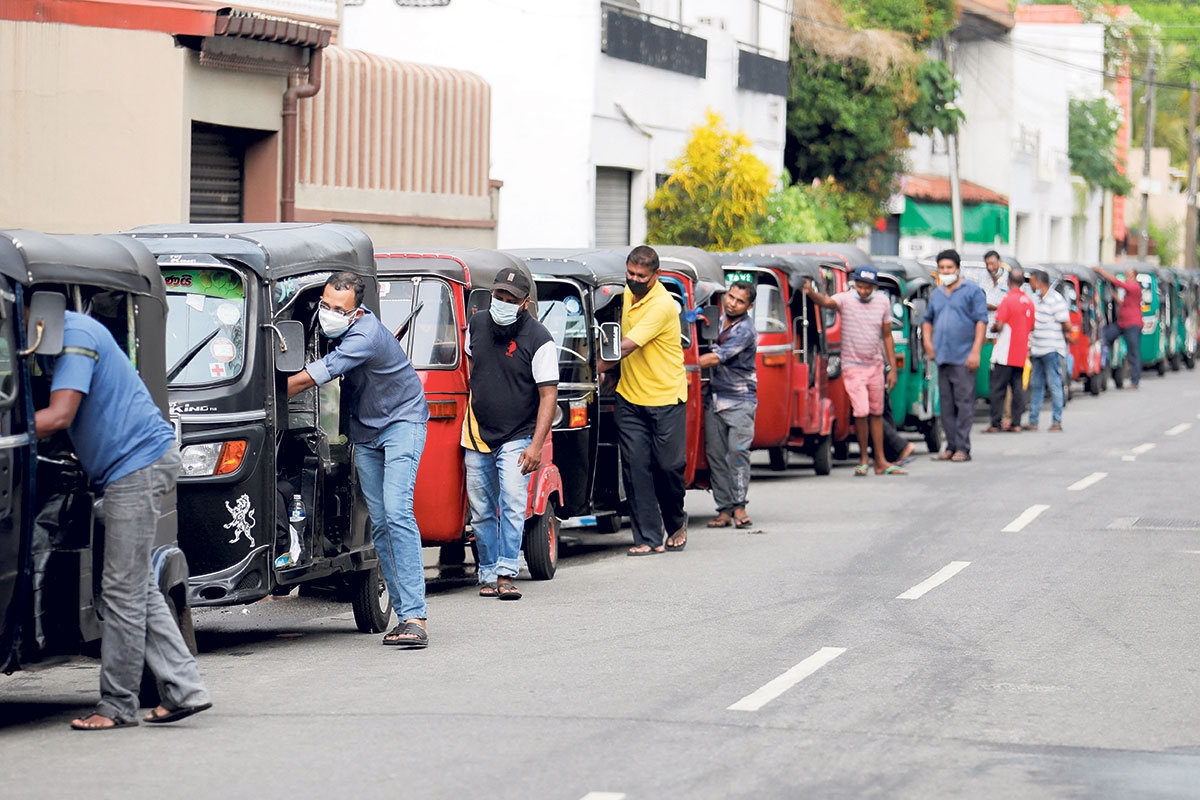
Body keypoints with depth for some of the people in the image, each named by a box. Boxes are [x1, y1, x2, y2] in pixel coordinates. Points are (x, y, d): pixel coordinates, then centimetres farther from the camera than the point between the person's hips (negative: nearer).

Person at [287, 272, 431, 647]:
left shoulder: (364, 337, -28)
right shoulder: (328, 327, -4)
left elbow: (308, 379, -27)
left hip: (402, 422, -8)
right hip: (365, 431, 8)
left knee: (397, 513, -21)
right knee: (379, 523, 1)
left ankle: (414, 616, -26)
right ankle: (405, 612, 3)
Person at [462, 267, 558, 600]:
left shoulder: (538, 339, -14)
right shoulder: (477, 324, 1)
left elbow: (548, 394, -15)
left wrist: (536, 445, -21)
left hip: (517, 438, -5)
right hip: (477, 436, 5)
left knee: (513, 504, -16)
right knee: (481, 511, 7)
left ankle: (506, 574, -16)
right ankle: (487, 573, 17)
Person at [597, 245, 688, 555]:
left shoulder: (662, 305, -18)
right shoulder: (627, 295, 7)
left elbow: (627, 347, -22)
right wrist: (611, 369, 11)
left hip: (666, 399, -6)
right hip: (629, 398, 6)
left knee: (669, 465, -2)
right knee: (635, 467, -2)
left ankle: (676, 523, 25)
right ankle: (648, 539, -1)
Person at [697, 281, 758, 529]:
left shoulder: (745, 331, -14)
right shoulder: (719, 320, 11)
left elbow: (716, 359, -19)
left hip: (740, 399, -7)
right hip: (714, 399, 7)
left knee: (738, 451, -15)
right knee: (715, 454, 2)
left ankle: (739, 507, -11)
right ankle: (724, 510, 3)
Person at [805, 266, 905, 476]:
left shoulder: (882, 302, 2)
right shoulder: (846, 299, -9)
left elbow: (887, 336, 9)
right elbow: (826, 302, -32)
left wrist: (893, 368, 7)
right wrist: (811, 293, -54)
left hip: (876, 366, 4)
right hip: (853, 366, -4)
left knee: (877, 413, 10)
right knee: (861, 412, -12)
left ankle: (880, 461, 16)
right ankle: (863, 458, 4)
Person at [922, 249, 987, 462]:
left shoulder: (972, 291, 1)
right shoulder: (936, 296, 20)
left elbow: (981, 321, -5)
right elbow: (927, 320, 32)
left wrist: (975, 351, -14)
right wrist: (927, 342, 13)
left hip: (963, 357, -6)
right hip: (942, 357, 6)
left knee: (964, 403, -7)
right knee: (947, 405, 7)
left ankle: (962, 448, -8)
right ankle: (951, 446, 11)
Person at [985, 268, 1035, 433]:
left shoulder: (1008, 300, -13)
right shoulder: (1029, 302, 9)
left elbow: (999, 325, -17)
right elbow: (1031, 326, 17)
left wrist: (992, 328, 3)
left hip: (1005, 353, -6)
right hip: (1022, 354, 6)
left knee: (998, 388, -3)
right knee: (1018, 387, 9)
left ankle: (995, 423, -4)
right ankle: (1015, 422, 6)